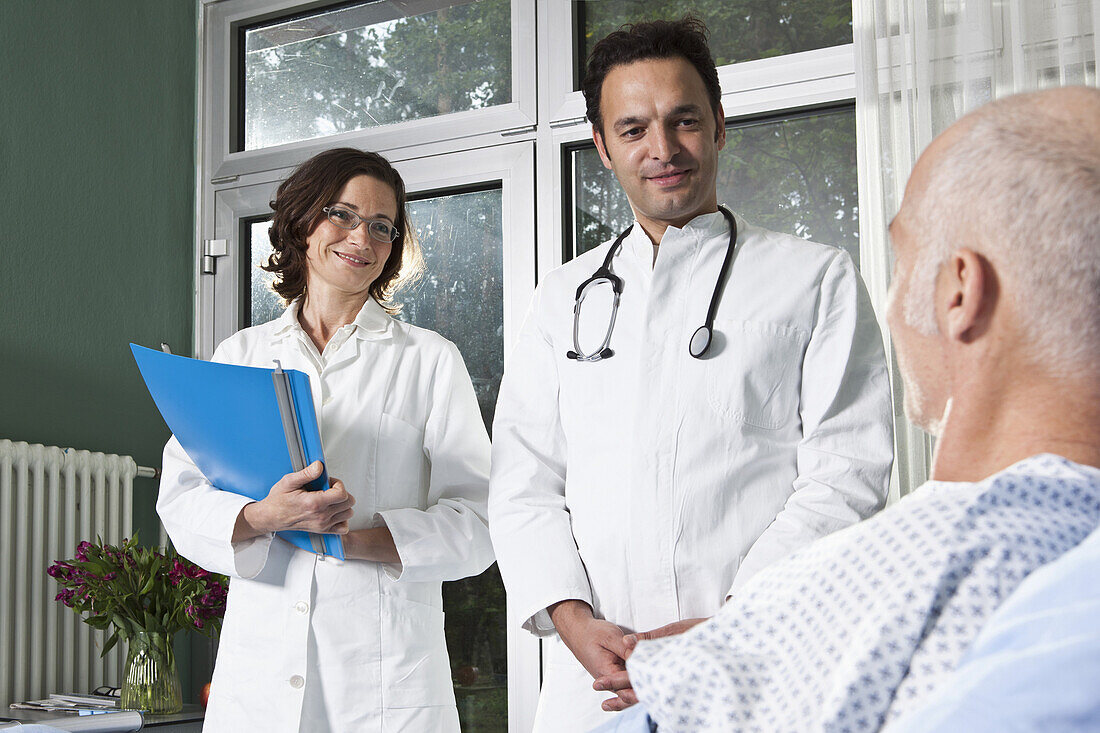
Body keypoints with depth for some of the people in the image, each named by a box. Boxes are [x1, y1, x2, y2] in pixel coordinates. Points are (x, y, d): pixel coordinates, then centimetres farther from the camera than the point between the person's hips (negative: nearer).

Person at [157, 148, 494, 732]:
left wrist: (354, 538, -17)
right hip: (258, 658, 2)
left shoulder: (430, 360, 4)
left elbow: (476, 524, -4)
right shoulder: (240, 355, 11)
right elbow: (181, 498, 2)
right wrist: (262, 518, -18)